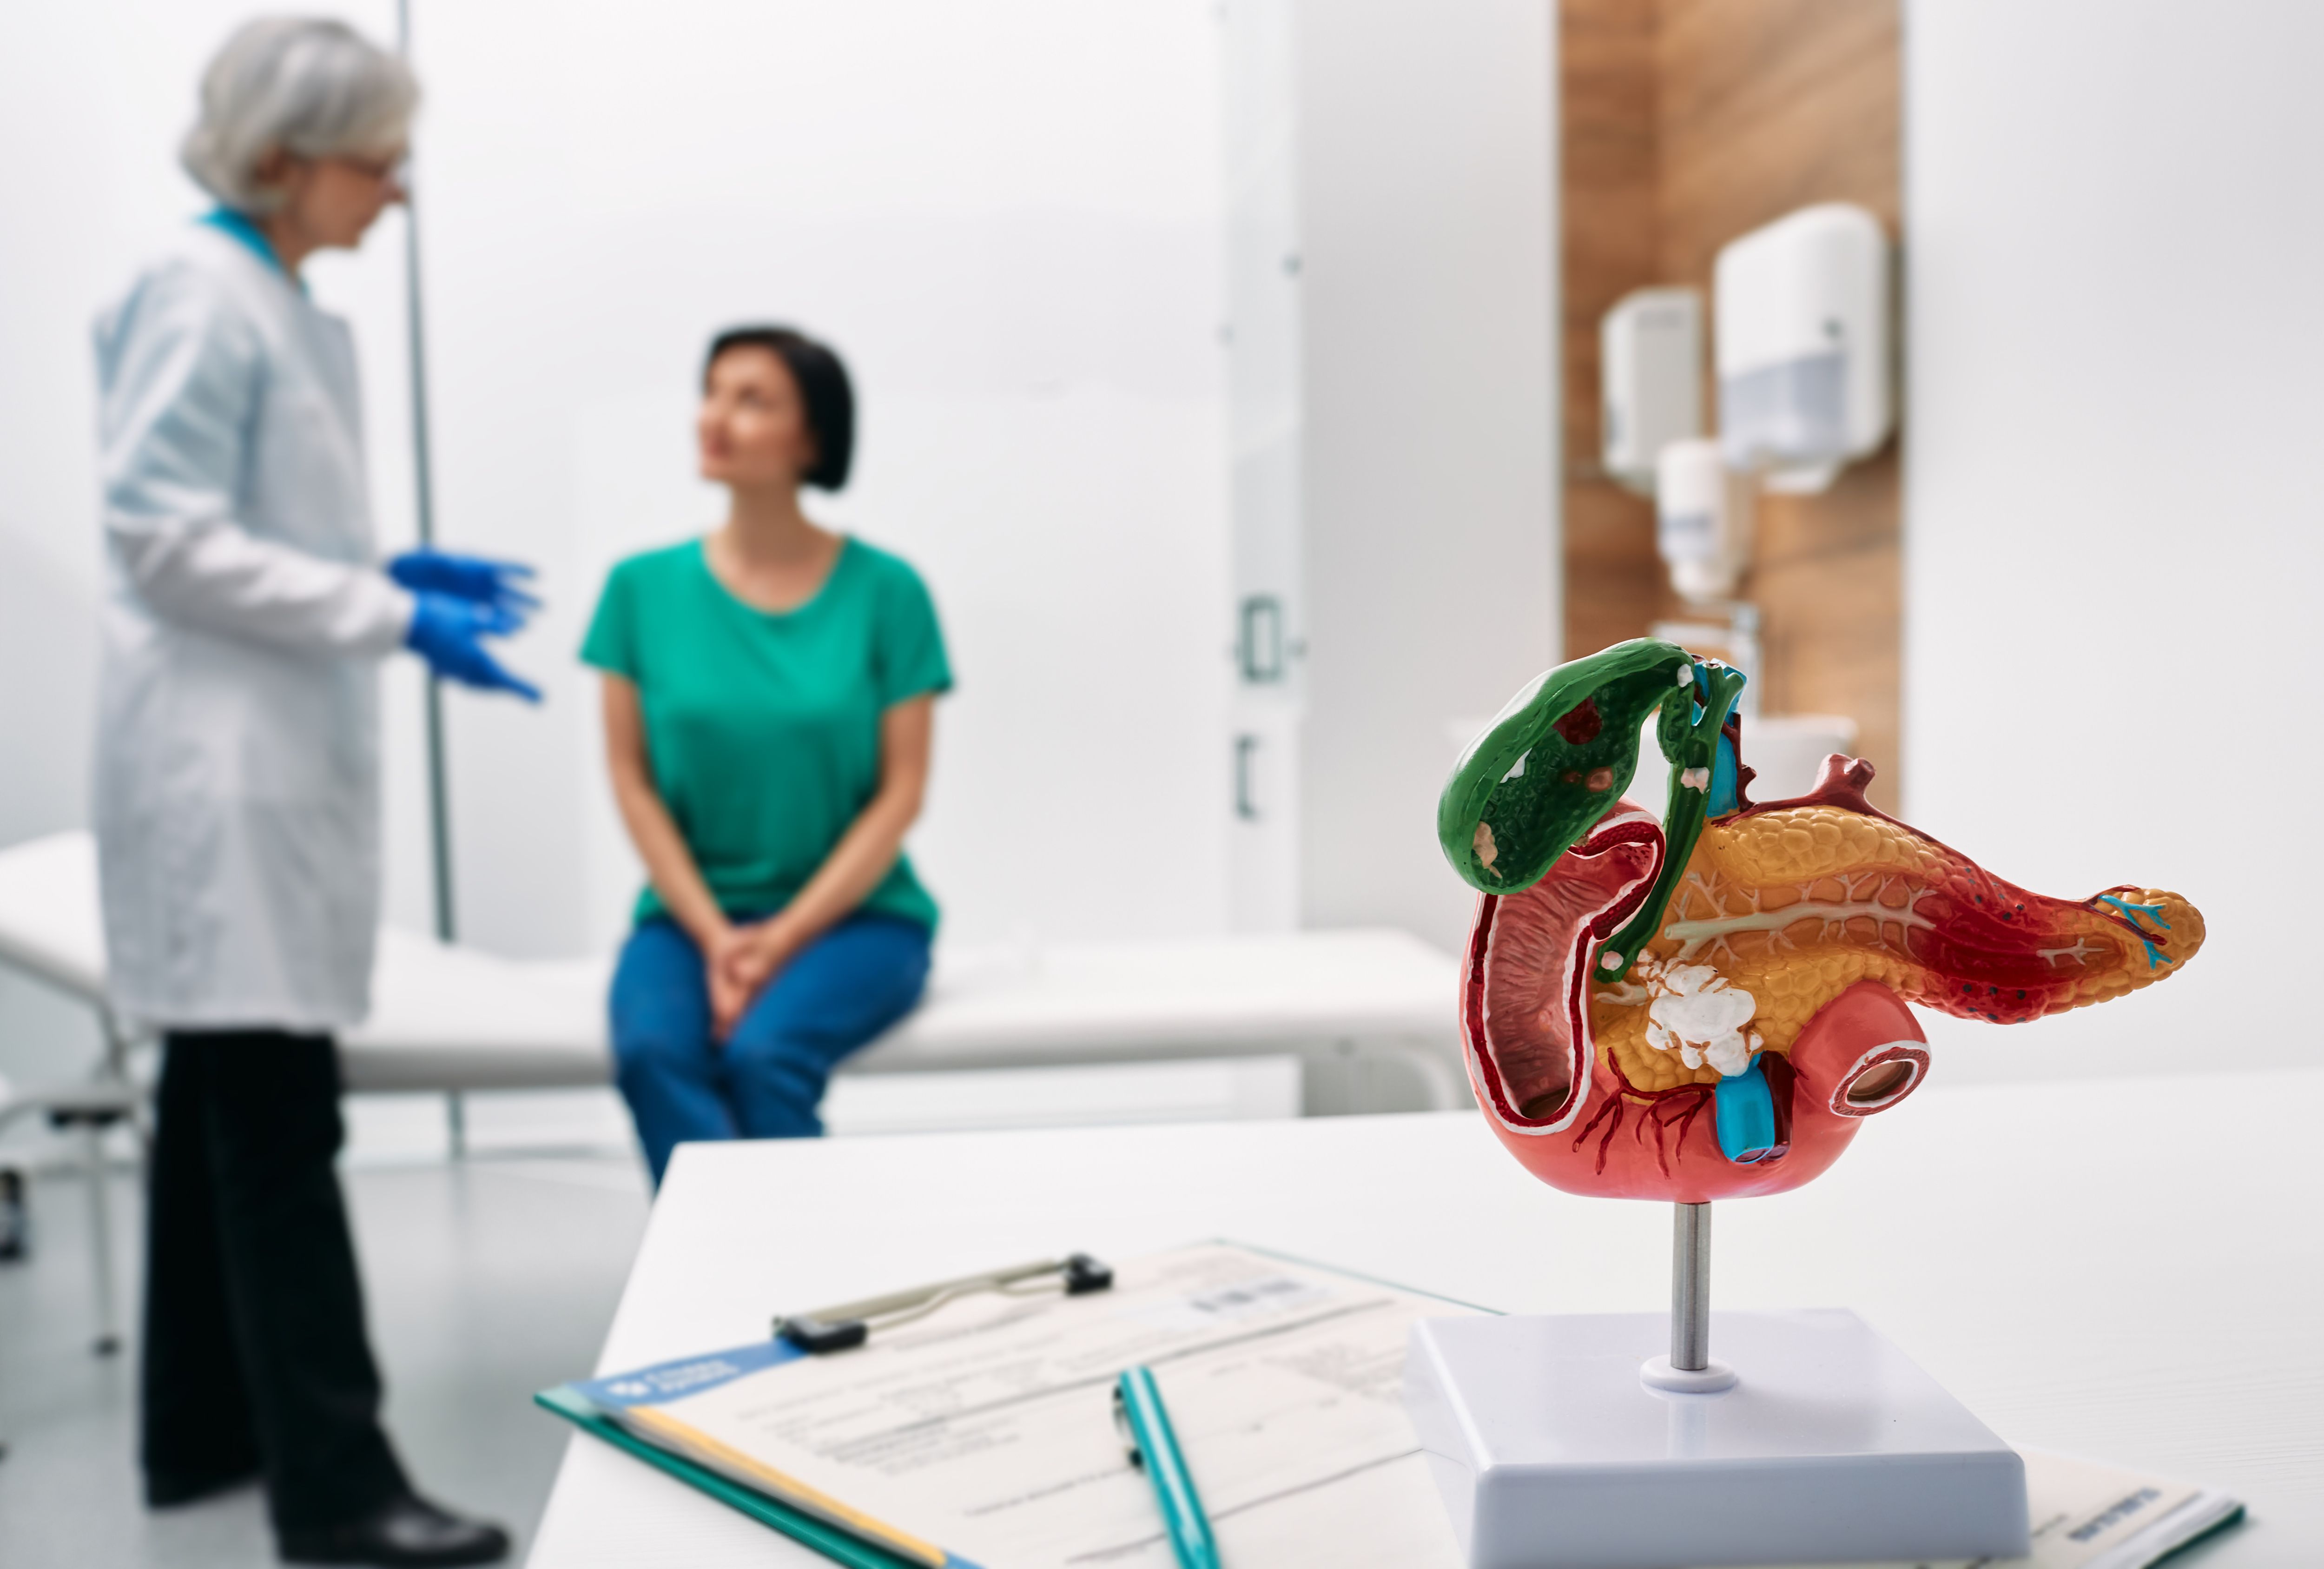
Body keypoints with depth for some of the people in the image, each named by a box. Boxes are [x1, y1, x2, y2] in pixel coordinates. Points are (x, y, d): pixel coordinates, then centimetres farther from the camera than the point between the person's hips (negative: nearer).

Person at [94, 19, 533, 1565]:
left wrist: (389, 572, 9)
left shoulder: (279, 303, 15)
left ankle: (203, 1431, 26)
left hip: (268, 763, 10)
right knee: (279, 1122, -7)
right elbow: (166, 539, -17)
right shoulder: (199, 296, -12)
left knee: (228, 1105, 14)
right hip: (223, 764, -10)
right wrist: (390, 617, -18)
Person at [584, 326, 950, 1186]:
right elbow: (634, 780, 2)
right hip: (692, 912, 2)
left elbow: (900, 792, -4)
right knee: (651, 1052, -28)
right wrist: (714, 938, -10)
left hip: (854, 914, -1)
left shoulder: (884, 590, -3)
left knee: (763, 1050, -29)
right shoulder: (644, 586, 3)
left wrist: (782, 938, -13)